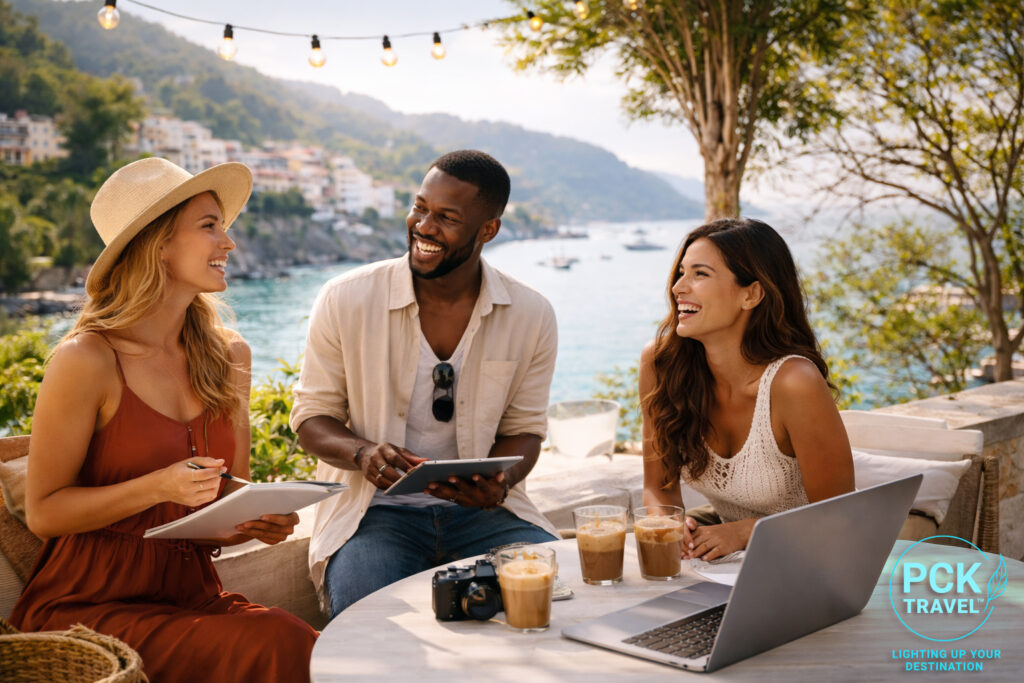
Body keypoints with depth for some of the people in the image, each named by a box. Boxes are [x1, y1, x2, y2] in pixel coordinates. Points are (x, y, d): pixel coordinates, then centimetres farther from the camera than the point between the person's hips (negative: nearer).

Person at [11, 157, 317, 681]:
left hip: (192, 594, 5)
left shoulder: (228, 355, 7)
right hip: (87, 606, -5)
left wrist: (261, 520, -5)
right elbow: (43, 511, -7)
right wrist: (158, 488, -20)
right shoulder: (85, 360, -11)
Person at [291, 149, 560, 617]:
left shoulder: (532, 316, -1)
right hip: (374, 509, -3)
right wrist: (362, 453, -20)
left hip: (481, 510, 3)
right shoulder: (345, 300, -6)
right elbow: (311, 415, 3)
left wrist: (498, 483, -15)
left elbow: (523, 429, 9)